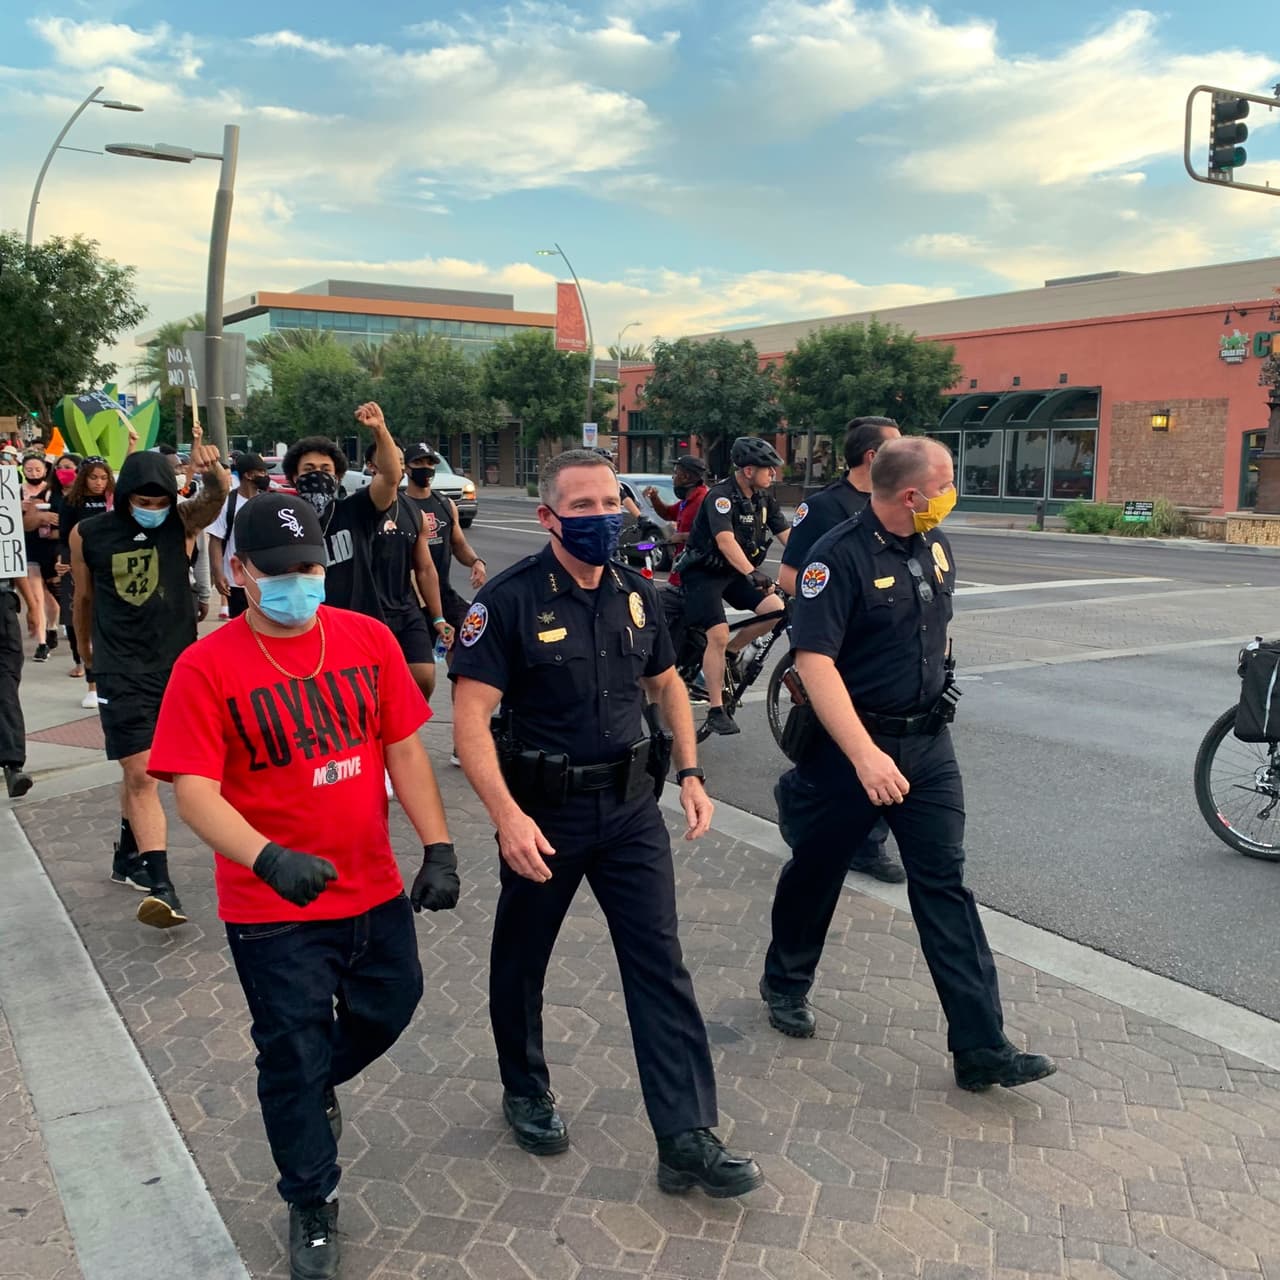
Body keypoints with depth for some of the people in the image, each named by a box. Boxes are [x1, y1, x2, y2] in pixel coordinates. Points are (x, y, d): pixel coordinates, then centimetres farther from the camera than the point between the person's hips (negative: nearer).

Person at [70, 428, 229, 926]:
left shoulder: (182, 522, -6)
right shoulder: (88, 534, -4)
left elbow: (217, 495, -27)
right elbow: (83, 598, 11)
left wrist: (211, 469, -49)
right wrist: (87, 652, 23)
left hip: (176, 665, 2)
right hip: (121, 673, -1)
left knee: (140, 770, 17)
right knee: (140, 774, -9)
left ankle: (128, 855, 37)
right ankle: (161, 886, -14)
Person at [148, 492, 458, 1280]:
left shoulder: (369, 640, -5)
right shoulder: (206, 668, -15)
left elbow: (404, 750, 0)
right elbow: (195, 792, -20)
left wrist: (438, 847, -7)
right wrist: (268, 859, -36)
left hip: (375, 888, 4)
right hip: (272, 909, -4)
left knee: (389, 1008, 23)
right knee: (294, 1054, 11)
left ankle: (315, 1088, 55)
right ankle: (313, 1205, 35)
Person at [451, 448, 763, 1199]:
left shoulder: (637, 594, 2)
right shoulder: (509, 601, -15)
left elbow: (667, 684, 15)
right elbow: (472, 719, -19)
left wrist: (691, 774, 5)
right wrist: (507, 816, -29)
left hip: (631, 806, 4)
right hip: (545, 812, -3)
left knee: (661, 965, 0)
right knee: (523, 960, 15)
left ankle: (688, 1139, 6)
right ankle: (526, 1091, 40)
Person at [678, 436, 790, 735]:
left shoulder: (764, 498, 0)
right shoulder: (720, 496, -23)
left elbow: (787, 535, -4)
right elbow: (725, 541, -37)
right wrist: (752, 573, -50)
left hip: (735, 571, 7)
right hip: (704, 572, -7)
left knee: (775, 609, -13)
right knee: (718, 635, -18)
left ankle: (731, 651, 9)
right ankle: (716, 711, -9)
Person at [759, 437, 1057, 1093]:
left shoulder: (936, 546, 5)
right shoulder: (840, 556, -18)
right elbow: (814, 660, -26)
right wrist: (865, 755, -32)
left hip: (929, 743, 5)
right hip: (852, 744, -5)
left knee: (945, 885, 1)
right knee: (816, 870, 13)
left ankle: (981, 1047, 3)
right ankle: (786, 982, 38)